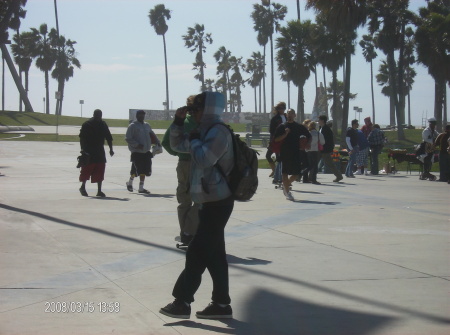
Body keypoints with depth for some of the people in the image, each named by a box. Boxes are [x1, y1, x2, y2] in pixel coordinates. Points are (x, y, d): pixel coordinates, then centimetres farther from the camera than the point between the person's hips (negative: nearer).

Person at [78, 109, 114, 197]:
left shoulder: (103, 125, 7)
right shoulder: (86, 125, -6)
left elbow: (108, 137, 11)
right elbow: (82, 138, -8)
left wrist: (111, 149, 6)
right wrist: (83, 149, -16)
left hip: (100, 152, 4)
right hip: (88, 153, -4)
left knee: (100, 171, 2)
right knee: (87, 170, 3)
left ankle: (99, 191, 6)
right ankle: (83, 187, 24)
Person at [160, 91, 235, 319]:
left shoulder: (219, 132, -14)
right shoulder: (206, 131, 16)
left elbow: (203, 159, -24)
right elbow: (176, 145, 23)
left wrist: (194, 140, -8)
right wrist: (178, 121, 9)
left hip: (217, 203, -10)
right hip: (211, 202, 10)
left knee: (197, 253, -5)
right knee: (213, 254, 10)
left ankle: (182, 302, 0)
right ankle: (221, 304, 14)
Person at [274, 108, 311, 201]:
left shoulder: (299, 127, 8)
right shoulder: (282, 126, 2)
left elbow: (309, 136, 18)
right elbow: (276, 139, -5)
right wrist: (285, 134, -16)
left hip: (296, 153, 2)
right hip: (285, 153, -2)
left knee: (296, 173, 3)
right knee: (285, 173, -4)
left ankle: (286, 185, 28)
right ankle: (287, 192, 1)